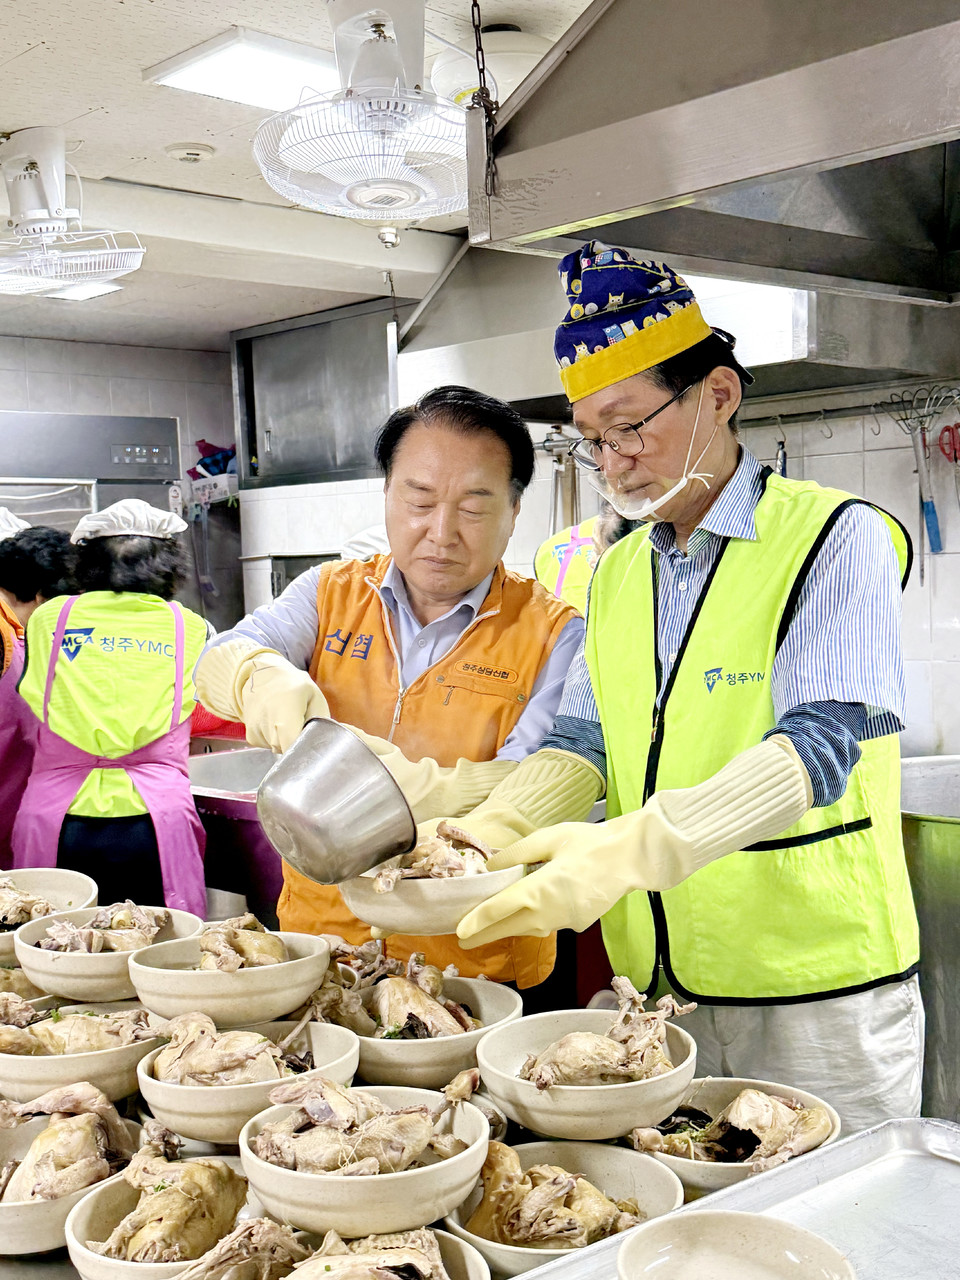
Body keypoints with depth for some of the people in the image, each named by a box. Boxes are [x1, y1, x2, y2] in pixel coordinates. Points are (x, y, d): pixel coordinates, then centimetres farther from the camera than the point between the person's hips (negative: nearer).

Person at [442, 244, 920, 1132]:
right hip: (654, 991, 5)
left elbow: (820, 745, -20)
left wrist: (630, 849, -33)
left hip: (819, 993, -5)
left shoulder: (836, 540, -9)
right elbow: (579, 742, 9)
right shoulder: (617, 572, 11)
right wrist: (488, 831, -12)